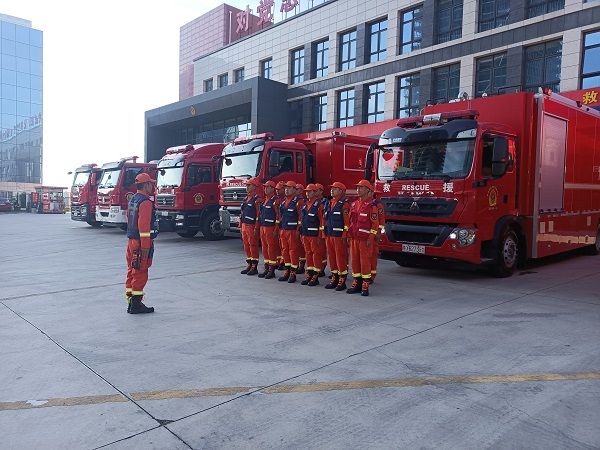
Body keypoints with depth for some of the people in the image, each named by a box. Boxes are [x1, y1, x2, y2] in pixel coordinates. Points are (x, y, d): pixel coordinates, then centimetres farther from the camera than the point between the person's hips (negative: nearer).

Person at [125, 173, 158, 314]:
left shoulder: (132, 200, 15)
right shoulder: (145, 202, -16)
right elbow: (144, 225, -22)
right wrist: (145, 246, -22)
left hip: (131, 241, 10)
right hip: (140, 243, -10)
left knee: (132, 272, 13)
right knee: (140, 273, -4)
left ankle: (131, 302, 20)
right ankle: (136, 304, 1)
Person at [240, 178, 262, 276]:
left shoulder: (257, 199, -11)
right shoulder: (246, 198, 16)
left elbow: (259, 214, -16)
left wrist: (256, 228, -20)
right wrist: (241, 225, 17)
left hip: (251, 226, -8)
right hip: (244, 226, 8)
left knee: (253, 246, -3)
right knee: (246, 245, 12)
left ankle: (254, 267, 3)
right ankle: (249, 265, 21)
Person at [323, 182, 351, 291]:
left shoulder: (344, 204, -9)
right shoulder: (329, 203, 16)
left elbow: (347, 221, -15)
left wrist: (345, 236, -19)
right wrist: (325, 234, 16)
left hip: (339, 236, -8)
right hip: (329, 235, 8)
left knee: (341, 257, -3)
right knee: (331, 257, 12)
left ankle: (342, 281, 4)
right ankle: (334, 278, 22)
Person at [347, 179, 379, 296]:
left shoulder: (371, 205, -7)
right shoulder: (353, 204, 13)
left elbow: (375, 223, -10)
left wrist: (371, 238, -14)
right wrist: (349, 235, 13)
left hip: (365, 239, -6)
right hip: (354, 238, 6)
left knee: (365, 261, -3)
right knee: (354, 260, 8)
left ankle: (365, 285, 4)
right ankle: (357, 283, 18)